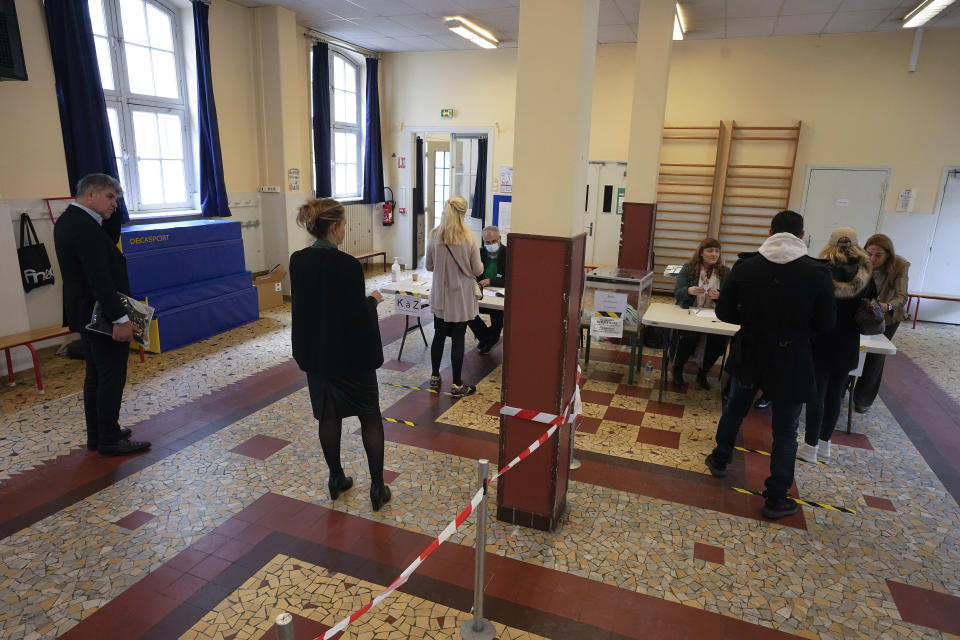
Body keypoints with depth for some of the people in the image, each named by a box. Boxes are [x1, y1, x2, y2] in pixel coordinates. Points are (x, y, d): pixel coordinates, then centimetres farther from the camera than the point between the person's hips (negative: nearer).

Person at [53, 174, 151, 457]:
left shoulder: (67, 221, 12)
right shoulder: (86, 228, -21)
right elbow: (101, 280, -26)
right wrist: (120, 319, -24)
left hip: (86, 314, 11)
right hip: (102, 317, -11)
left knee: (95, 377, 17)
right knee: (112, 378, -1)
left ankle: (97, 435, 27)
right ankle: (109, 440, 9)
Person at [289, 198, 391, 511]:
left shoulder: (297, 261, -2)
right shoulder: (348, 265, -22)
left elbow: (301, 304, 7)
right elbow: (360, 315, -19)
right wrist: (373, 300, 0)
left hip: (315, 352, 6)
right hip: (351, 354, -5)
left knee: (328, 416, 17)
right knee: (370, 417, 9)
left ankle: (336, 479, 30)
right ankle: (377, 488, 14)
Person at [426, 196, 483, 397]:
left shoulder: (434, 236, -5)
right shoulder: (468, 238, -14)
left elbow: (429, 266, 4)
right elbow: (477, 270, -8)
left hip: (440, 296, 3)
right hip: (461, 297, -3)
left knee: (439, 335, 16)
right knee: (458, 339, 4)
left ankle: (435, 378, 29)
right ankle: (457, 385, 13)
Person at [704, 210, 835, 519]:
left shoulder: (745, 266, -8)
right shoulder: (817, 272, -12)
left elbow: (724, 313, -4)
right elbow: (825, 324, -5)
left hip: (749, 355, 2)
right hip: (792, 362, -2)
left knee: (735, 409, 25)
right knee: (785, 432, 10)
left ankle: (720, 460, 43)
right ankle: (776, 499, 19)